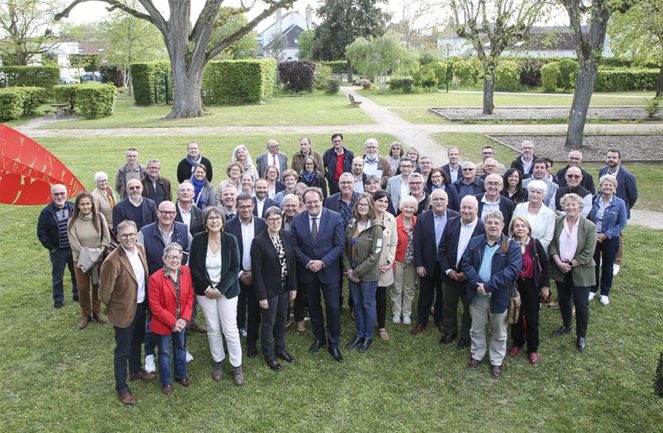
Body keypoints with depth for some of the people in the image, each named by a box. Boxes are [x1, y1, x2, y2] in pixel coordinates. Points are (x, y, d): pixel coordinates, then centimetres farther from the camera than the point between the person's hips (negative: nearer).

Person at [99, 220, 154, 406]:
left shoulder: (141, 249, -5)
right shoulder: (112, 261, -27)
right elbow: (105, 292, -18)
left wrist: (146, 300, 12)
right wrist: (116, 308, -3)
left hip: (141, 306, 7)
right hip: (124, 311, -7)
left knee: (136, 342, 27)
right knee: (122, 350, 10)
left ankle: (135, 371, 50)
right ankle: (121, 388, 27)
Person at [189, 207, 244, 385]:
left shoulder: (230, 240, -10)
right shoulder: (198, 240, -7)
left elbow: (234, 268, -8)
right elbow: (193, 266, -2)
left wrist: (220, 289, -15)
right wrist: (206, 287, -11)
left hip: (227, 290, -1)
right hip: (205, 290, 1)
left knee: (230, 329, 0)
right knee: (213, 329, 8)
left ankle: (237, 366, 14)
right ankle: (218, 362, 27)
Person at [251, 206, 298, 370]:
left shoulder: (286, 236, -2)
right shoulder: (258, 241, -17)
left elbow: (292, 262, 3)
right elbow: (257, 270, -16)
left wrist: (293, 287, 3)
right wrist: (262, 296, -15)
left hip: (285, 287, 5)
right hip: (269, 289, -5)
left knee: (282, 319, 19)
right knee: (268, 323, 11)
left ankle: (280, 349, 38)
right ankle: (269, 355, 28)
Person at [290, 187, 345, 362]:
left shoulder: (335, 218, -11)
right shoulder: (297, 220, -5)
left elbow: (339, 245, -10)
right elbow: (294, 246, -2)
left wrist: (322, 262, -19)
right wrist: (308, 262, -15)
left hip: (329, 271, -2)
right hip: (307, 271, 2)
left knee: (333, 308, 3)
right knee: (313, 307, 17)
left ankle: (333, 344, 20)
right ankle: (319, 338, 36)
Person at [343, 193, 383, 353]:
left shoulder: (375, 228, -13)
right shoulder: (351, 225, 2)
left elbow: (374, 255, -16)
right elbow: (345, 249, 6)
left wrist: (357, 272, -15)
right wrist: (348, 269, -6)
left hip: (368, 274, -5)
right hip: (352, 273, 5)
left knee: (368, 305, 8)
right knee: (357, 303, 15)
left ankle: (368, 337, 24)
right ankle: (359, 334, 30)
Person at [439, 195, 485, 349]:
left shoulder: (483, 228, -16)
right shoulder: (451, 223, -4)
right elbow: (442, 248, -1)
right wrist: (448, 270, -9)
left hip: (470, 277, -3)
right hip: (450, 274, 3)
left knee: (469, 308, 16)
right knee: (448, 306, 19)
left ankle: (466, 336, 37)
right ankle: (450, 331, 41)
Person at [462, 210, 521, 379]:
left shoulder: (512, 246, -10)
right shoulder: (474, 242, 1)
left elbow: (512, 270, -19)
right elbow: (466, 264, -3)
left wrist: (488, 286, -23)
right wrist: (478, 283, -19)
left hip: (499, 296, -2)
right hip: (477, 295, 3)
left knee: (498, 332, 14)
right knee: (476, 328, 17)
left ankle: (496, 361, 31)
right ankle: (477, 355, 37)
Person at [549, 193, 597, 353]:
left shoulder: (590, 227, -14)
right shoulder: (557, 222, -4)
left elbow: (587, 254, -14)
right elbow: (552, 244, -2)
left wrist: (570, 265, -16)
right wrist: (559, 263, -14)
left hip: (580, 272, -4)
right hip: (560, 270, 4)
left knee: (581, 305, 4)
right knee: (563, 300, 20)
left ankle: (581, 336, 21)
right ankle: (566, 326, 42)